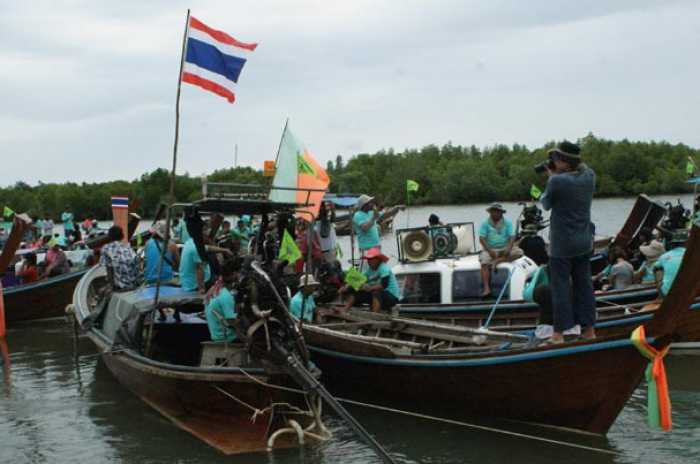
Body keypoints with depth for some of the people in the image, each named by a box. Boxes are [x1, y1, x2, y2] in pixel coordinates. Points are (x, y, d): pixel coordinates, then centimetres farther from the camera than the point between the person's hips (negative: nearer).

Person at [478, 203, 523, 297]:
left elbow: (512, 237, -3)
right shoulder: (485, 224, 3)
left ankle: (497, 261, -29)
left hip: (504, 249, 2)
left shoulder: (507, 223, 7)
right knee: (484, 263, -31)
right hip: (489, 249, -2)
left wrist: (508, 249, -22)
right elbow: (482, 238, -7)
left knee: (519, 252, -23)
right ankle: (486, 288, -38)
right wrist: (490, 251, -21)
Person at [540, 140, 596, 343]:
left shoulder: (557, 181, -22)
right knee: (584, 284, 14)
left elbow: (546, 204, -5)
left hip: (562, 244, -6)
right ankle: (588, 329, 20)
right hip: (584, 242, 6)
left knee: (561, 287, 1)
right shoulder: (589, 176, -3)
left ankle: (559, 334, 4)